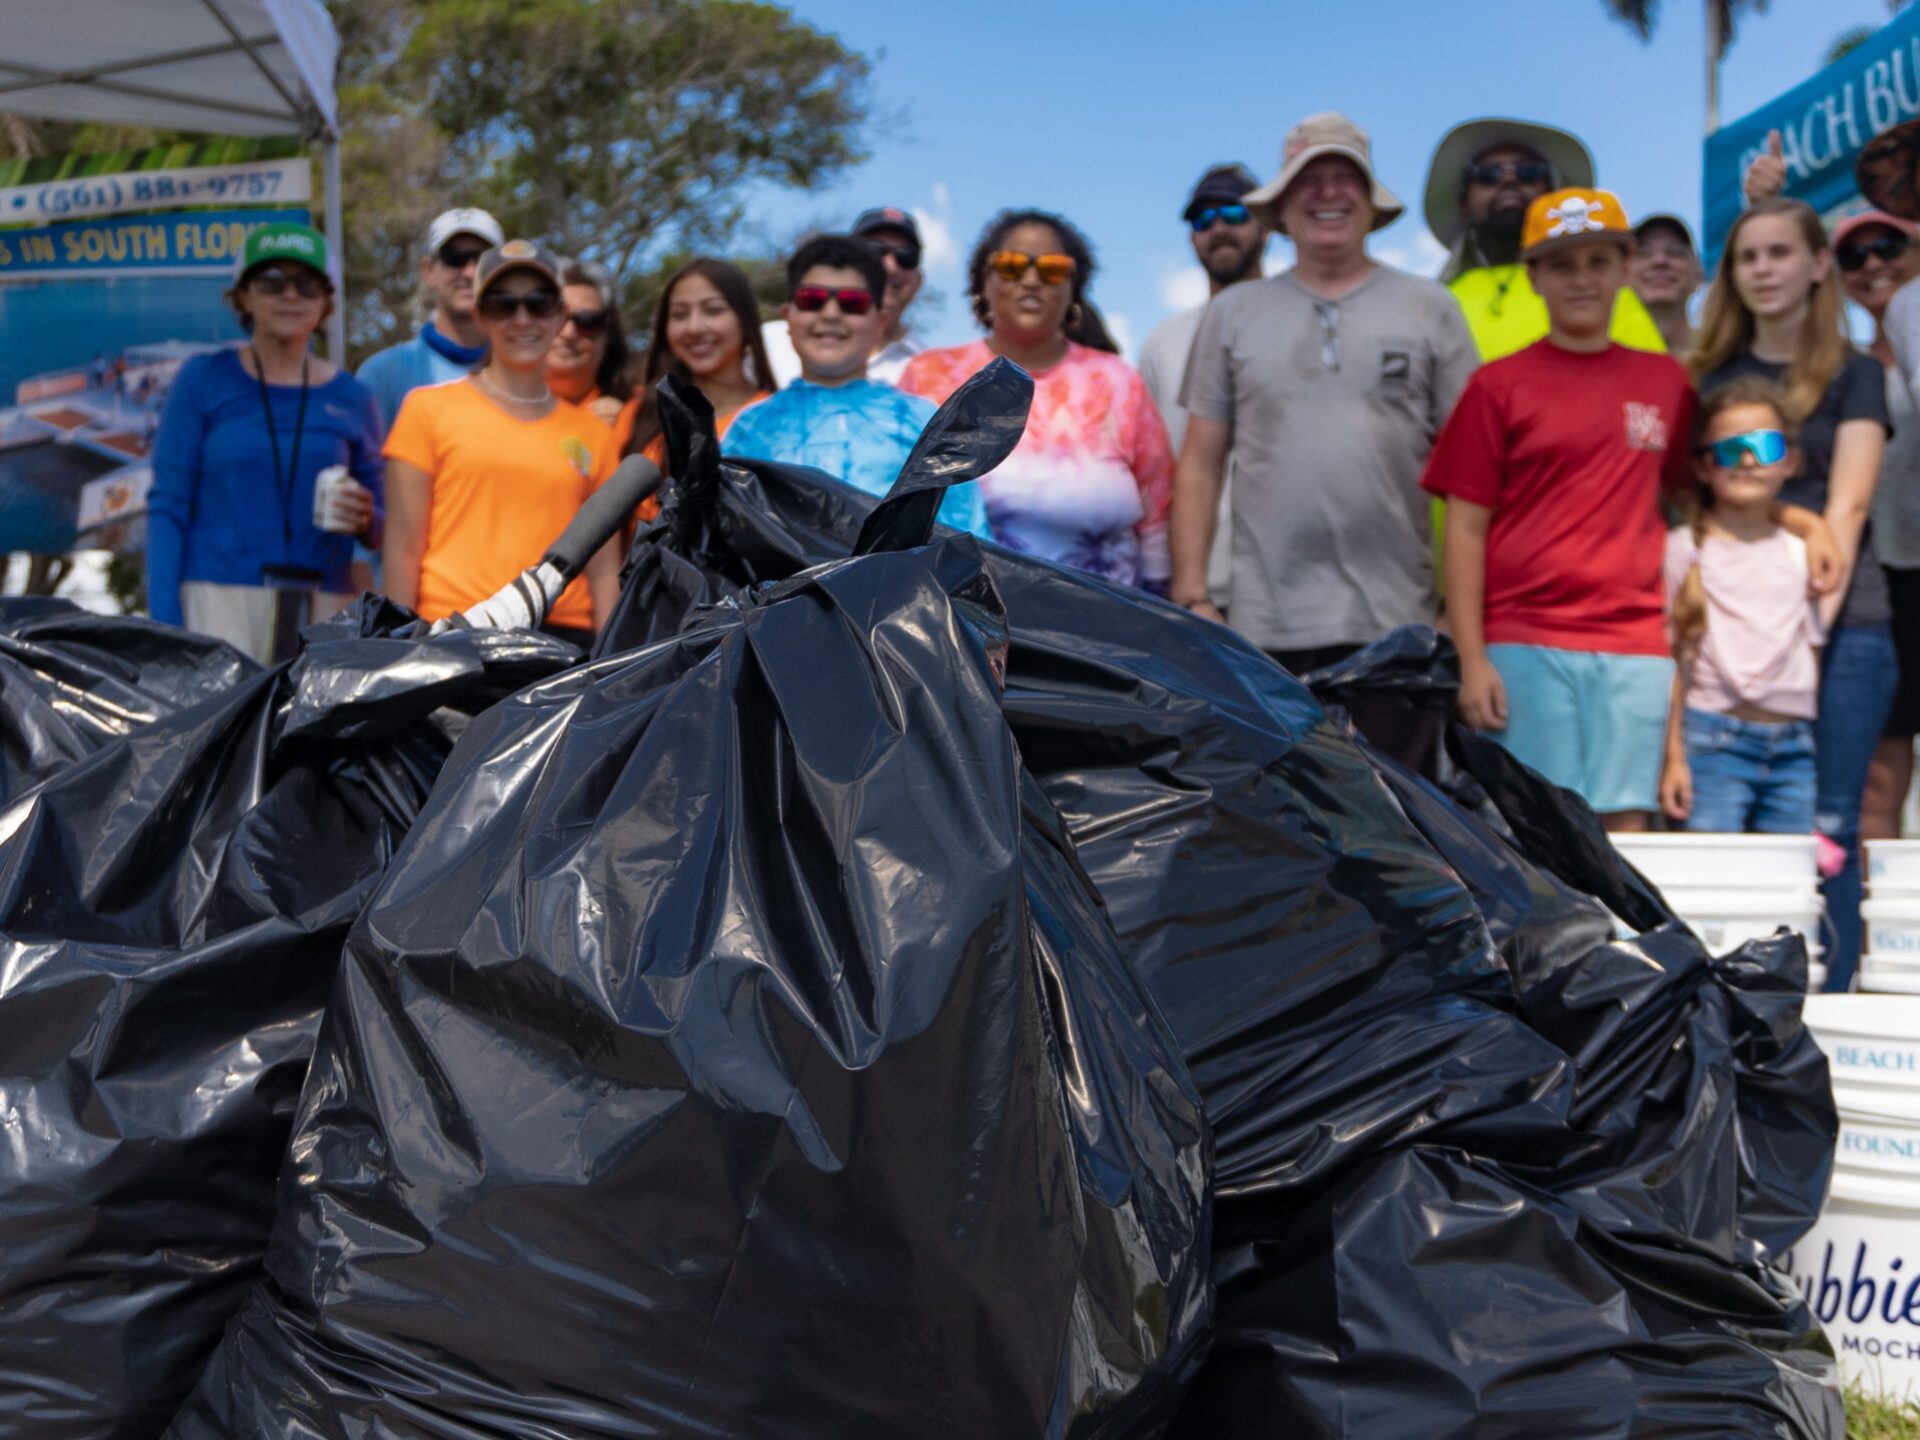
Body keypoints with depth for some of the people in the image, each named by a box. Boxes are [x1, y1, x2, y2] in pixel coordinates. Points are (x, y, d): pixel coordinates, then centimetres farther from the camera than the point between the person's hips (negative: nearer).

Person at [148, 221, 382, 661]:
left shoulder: (350, 398, 12)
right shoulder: (204, 380, 6)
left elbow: (381, 527, 17)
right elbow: (168, 506, 3)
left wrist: (364, 520, -8)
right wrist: (164, 623, -6)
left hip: (323, 607, 3)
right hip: (219, 596, -2)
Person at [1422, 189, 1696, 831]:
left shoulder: (1664, 381, 12)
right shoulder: (1498, 386, 3)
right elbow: (1465, 529, 1)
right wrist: (1471, 659, -6)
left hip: (1637, 648, 2)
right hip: (1524, 647, -2)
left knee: (1623, 828, 1)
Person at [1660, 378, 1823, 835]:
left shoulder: (1801, 554, 14)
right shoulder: (1684, 549, 2)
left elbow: (1814, 658, 16)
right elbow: (1670, 660, 0)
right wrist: (1672, 756, -5)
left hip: (1794, 745, 4)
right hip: (1713, 738, -4)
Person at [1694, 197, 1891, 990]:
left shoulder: (1853, 375, 6)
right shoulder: (1713, 377, 14)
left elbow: (1847, 505, -4)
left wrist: (1813, 618, -16)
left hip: (1840, 627, -3)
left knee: (1826, 830, -2)